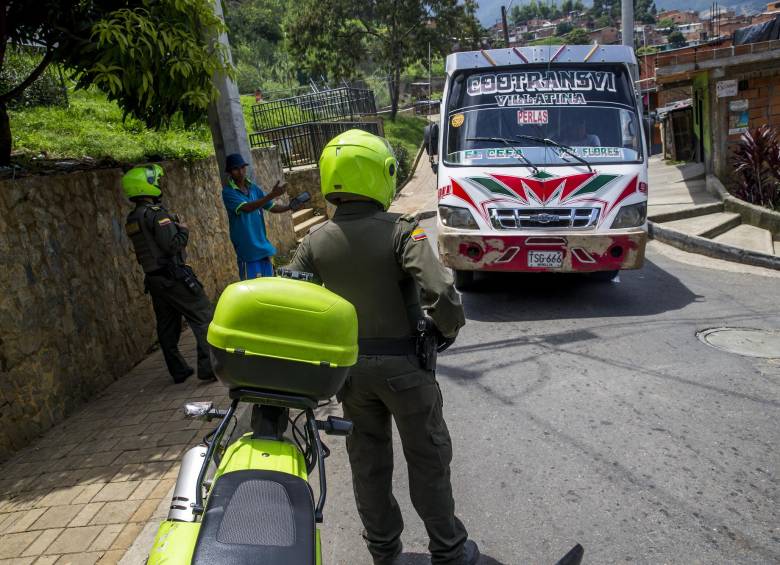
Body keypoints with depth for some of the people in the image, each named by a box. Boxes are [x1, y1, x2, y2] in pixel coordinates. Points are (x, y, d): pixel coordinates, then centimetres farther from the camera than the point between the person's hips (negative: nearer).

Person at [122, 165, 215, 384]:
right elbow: (172, 245, -21)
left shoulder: (132, 219, 13)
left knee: (167, 327, 13)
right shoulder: (156, 212, -15)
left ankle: (178, 371, 21)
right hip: (174, 278, -9)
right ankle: (209, 367, -10)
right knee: (204, 318, -5)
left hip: (153, 279, 9)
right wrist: (183, 229, -3)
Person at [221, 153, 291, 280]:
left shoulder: (254, 188, 7)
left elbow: (272, 207, 11)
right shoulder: (228, 192, -11)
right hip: (247, 249, -6)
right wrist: (272, 195, -37)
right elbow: (247, 208, -27)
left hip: (263, 246, 6)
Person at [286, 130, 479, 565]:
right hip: (404, 365, -4)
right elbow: (440, 292, -28)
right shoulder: (400, 231, -18)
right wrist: (450, 326, -8)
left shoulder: (316, 242, -5)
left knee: (368, 459, 20)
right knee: (428, 460, 13)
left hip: (349, 365, 4)